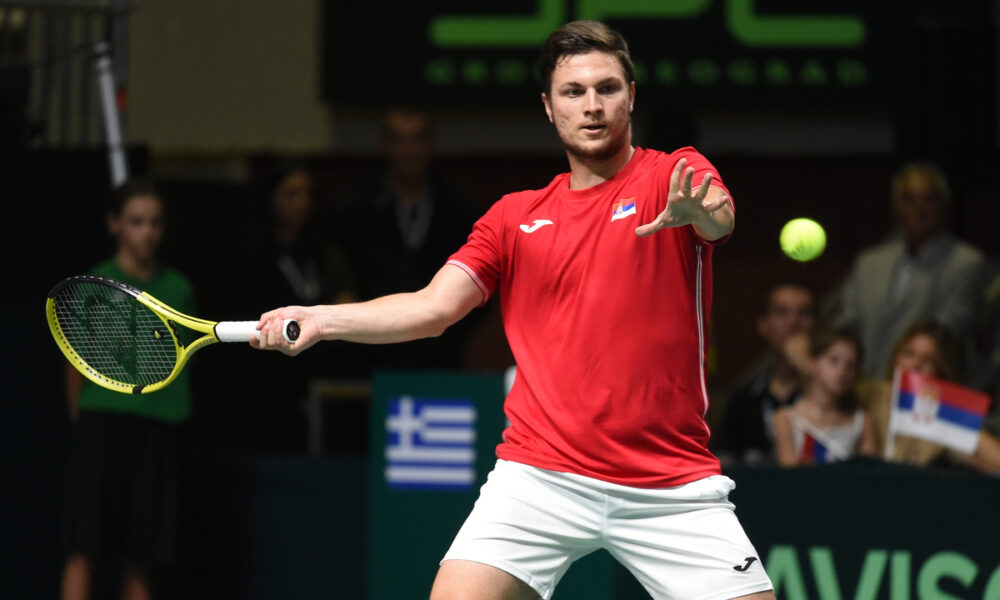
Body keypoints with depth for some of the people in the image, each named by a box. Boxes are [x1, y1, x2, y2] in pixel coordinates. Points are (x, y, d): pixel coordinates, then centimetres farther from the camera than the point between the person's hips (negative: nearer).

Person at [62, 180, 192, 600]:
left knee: (141, 556, 3)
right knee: (85, 547, -9)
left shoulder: (177, 288, 11)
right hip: (103, 423, -3)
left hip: (160, 429, 4)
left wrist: (171, 410, 7)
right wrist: (81, 420, 1)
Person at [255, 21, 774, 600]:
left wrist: (698, 212, -45)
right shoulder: (514, 218, 13)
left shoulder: (677, 177, 2)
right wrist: (319, 319, -6)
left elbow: (720, 218, -21)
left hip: (670, 482, -1)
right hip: (540, 476, 2)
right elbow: (433, 308, 7)